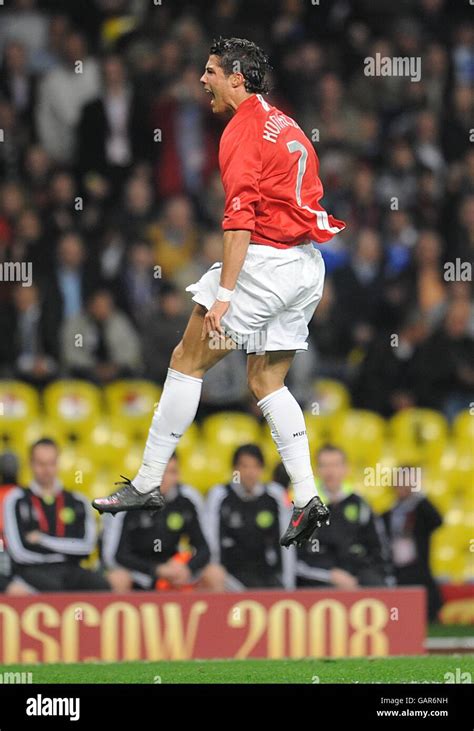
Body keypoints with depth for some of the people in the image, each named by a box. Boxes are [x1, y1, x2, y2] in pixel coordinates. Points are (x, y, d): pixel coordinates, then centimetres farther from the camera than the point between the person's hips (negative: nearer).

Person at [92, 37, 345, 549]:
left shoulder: (242, 130, -10)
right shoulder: (287, 126, 17)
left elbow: (240, 215, -19)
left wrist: (224, 290, -23)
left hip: (264, 259, -9)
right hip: (307, 266, 9)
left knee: (187, 361, -1)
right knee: (266, 381, 12)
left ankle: (147, 484, 1)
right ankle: (307, 497, 0)